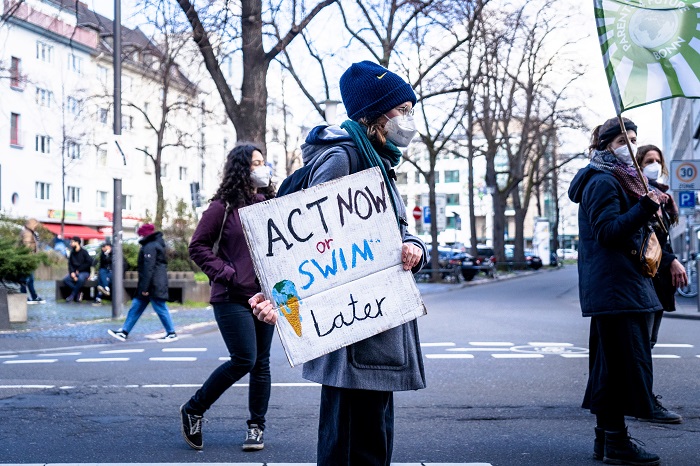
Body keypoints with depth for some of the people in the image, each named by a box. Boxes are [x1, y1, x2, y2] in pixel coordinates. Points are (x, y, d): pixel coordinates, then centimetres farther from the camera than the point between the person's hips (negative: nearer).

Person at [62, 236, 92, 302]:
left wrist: (79, 270, -10)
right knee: (65, 279, -23)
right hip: (74, 272, 5)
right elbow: (70, 264, 8)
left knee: (80, 279, -39)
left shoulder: (84, 252, -5)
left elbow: (89, 263, -11)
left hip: (84, 272, -5)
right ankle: (78, 293, -17)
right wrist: (72, 272, -11)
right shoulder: (72, 253, 11)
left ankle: (72, 295, -23)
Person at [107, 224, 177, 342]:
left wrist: (145, 287, -22)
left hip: (153, 285, -11)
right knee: (136, 307, 11)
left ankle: (172, 334, 5)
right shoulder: (156, 244, 17)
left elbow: (148, 268, -22)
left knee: (161, 309, -3)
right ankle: (124, 332, 14)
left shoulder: (150, 247, -16)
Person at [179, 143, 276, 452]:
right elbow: (198, 246, -3)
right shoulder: (224, 206, -4)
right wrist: (225, 274, -12)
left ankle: (256, 427, 19)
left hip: (266, 296, 5)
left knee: (261, 363, 7)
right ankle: (193, 410, 8)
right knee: (244, 360, -11)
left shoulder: (271, 204, 11)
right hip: (233, 298, -5)